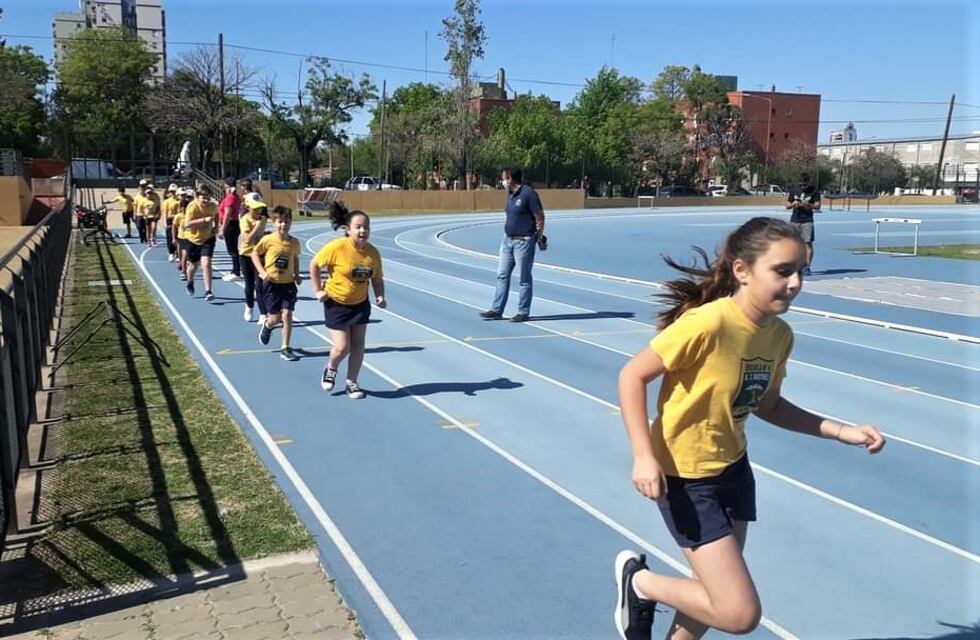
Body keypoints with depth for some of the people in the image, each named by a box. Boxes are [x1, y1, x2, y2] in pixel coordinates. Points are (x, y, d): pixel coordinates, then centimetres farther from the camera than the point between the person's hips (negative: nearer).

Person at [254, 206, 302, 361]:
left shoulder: (294, 243, -2)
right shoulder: (268, 240, -10)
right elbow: (255, 254, 2)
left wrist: (297, 275, 3)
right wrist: (262, 272, -9)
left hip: (288, 284, 2)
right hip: (272, 284, -2)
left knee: (287, 315, -5)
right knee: (275, 318, 2)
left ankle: (285, 349, 5)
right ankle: (267, 326, 40)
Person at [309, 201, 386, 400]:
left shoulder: (373, 252, -10)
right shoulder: (337, 247, -23)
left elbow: (377, 279, 2)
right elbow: (314, 264, -10)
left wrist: (380, 296, -15)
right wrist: (318, 290, -11)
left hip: (360, 304, 4)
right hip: (336, 303, -4)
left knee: (358, 346, 8)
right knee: (342, 347, -6)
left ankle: (352, 383, 27)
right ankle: (330, 368, 29)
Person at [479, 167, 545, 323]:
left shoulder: (528, 193, -13)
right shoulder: (510, 194, 12)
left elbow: (540, 218, -11)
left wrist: (538, 237, -9)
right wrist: (509, 232, 15)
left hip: (523, 242, -9)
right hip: (507, 240, 9)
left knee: (524, 278, 2)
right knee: (502, 275, 9)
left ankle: (523, 312, 11)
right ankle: (496, 310, 14)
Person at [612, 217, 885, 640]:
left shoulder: (780, 334, -4)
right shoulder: (707, 323, -28)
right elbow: (632, 376, -20)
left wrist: (841, 432, 4)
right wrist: (644, 457, -26)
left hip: (733, 468, 8)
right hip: (685, 478, -8)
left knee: (720, 593, 20)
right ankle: (639, 581, 15)